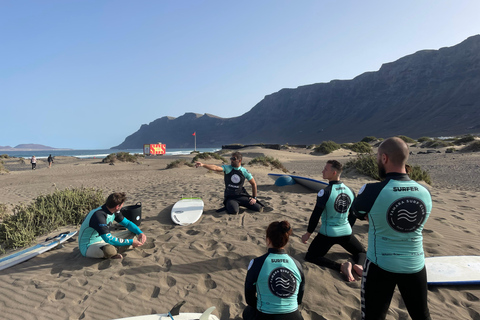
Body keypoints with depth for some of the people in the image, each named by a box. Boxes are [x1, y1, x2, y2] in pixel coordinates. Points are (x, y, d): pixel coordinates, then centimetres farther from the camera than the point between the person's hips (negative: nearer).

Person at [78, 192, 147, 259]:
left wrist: (140, 233, -10)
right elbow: (109, 239, -36)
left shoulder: (115, 211, -5)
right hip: (88, 247, -8)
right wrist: (131, 242, -31)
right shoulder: (99, 216, -32)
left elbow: (127, 223, 7)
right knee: (109, 249, -40)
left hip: (101, 240, 8)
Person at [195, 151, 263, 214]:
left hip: (242, 196, 2)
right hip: (230, 197, -2)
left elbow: (254, 184, 9)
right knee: (233, 211, -33)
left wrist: (254, 197, 4)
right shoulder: (227, 168, -4)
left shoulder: (245, 171, 0)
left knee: (259, 208, -11)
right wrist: (203, 165, -37)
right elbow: (215, 168, -21)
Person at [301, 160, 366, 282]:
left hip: (327, 234, -5)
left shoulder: (325, 192, -19)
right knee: (361, 251, 29)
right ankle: (359, 265, -7)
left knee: (310, 257, 6)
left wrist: (308, 233, -4)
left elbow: (316, 215, -16)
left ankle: (341, 267, -15)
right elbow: (353, 215, 11)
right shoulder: (350, 191, 0)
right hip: (346, 232, 5)